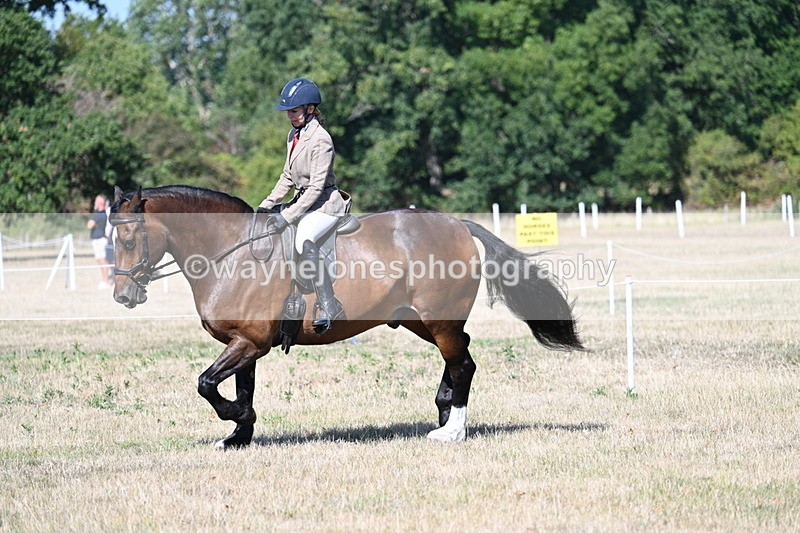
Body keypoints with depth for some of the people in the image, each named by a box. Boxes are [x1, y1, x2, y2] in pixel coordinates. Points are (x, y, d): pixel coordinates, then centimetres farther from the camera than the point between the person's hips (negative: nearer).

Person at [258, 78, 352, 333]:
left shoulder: (320, 140, -19)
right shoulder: (294, 135, 8)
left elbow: (316, 186, -22)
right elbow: (288, 177, 16)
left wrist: (287, 217, -25)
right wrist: (267, 204, 6)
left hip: (326, 204, -10)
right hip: (304, 200, 10)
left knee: (304, 241, -34)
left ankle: (327, 307, -33)